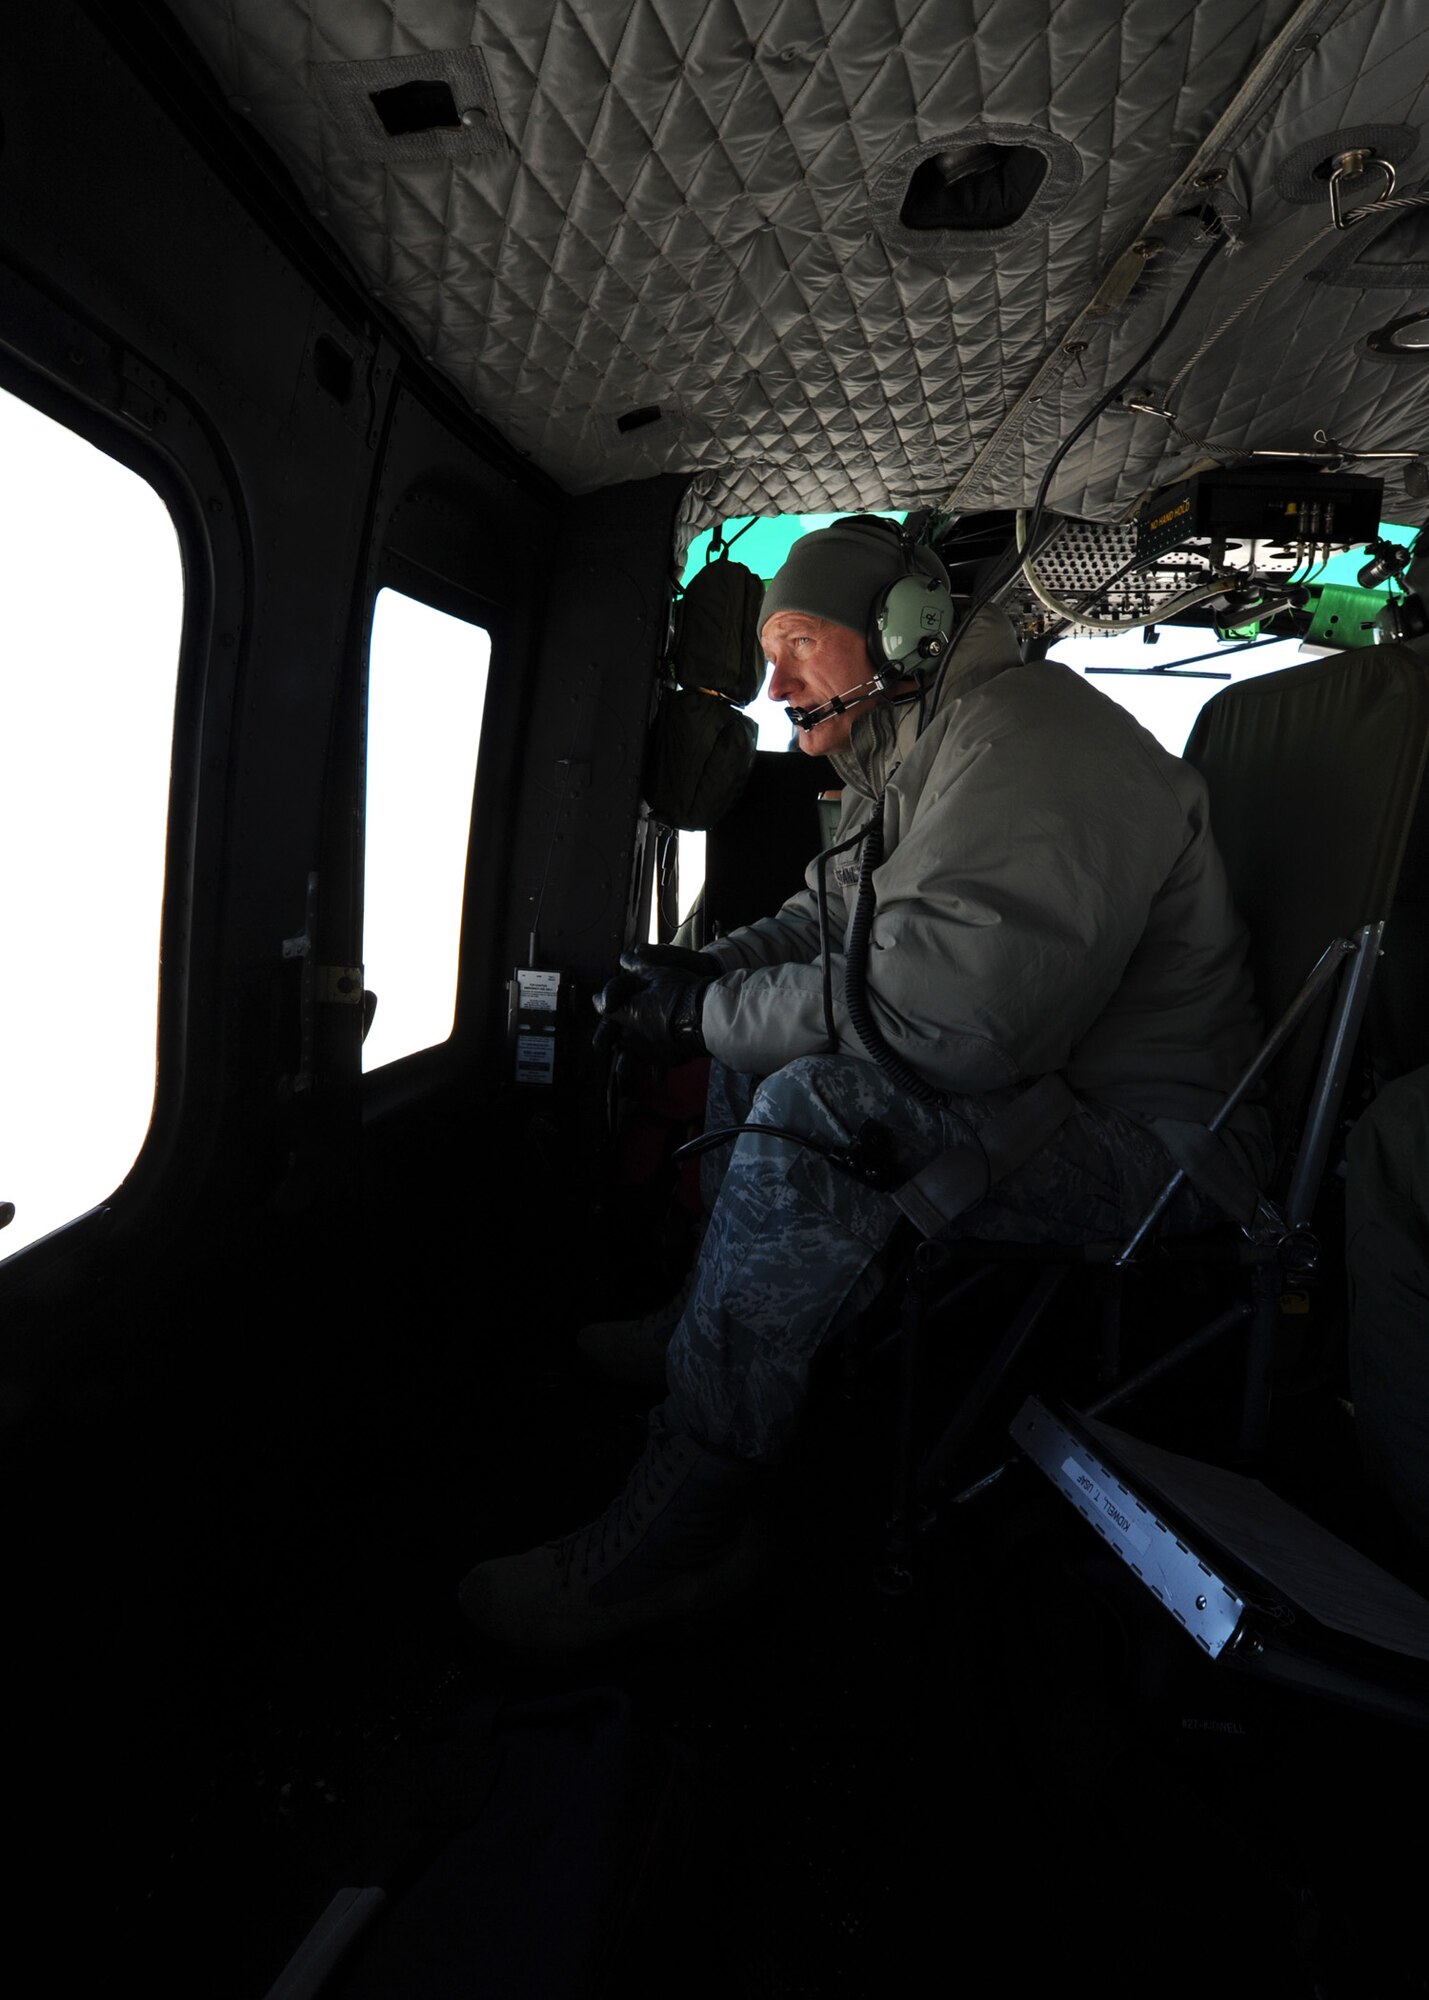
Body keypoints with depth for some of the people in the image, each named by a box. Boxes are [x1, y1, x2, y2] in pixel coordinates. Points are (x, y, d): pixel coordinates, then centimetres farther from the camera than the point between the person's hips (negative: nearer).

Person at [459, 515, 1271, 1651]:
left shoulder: (1029, 739, -20)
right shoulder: (908, 758, 13)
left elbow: (951, 1009, -34)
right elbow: (825, 921, 20)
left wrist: (707, 1014, -22)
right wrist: (706, 972, -1)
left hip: (1145, 1133, -10)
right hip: (1034, 1087, 10)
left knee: (818, 1107, -30)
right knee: (759, 1040, 11)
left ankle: (677, 1535, -19)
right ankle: (719, 1331, 14)